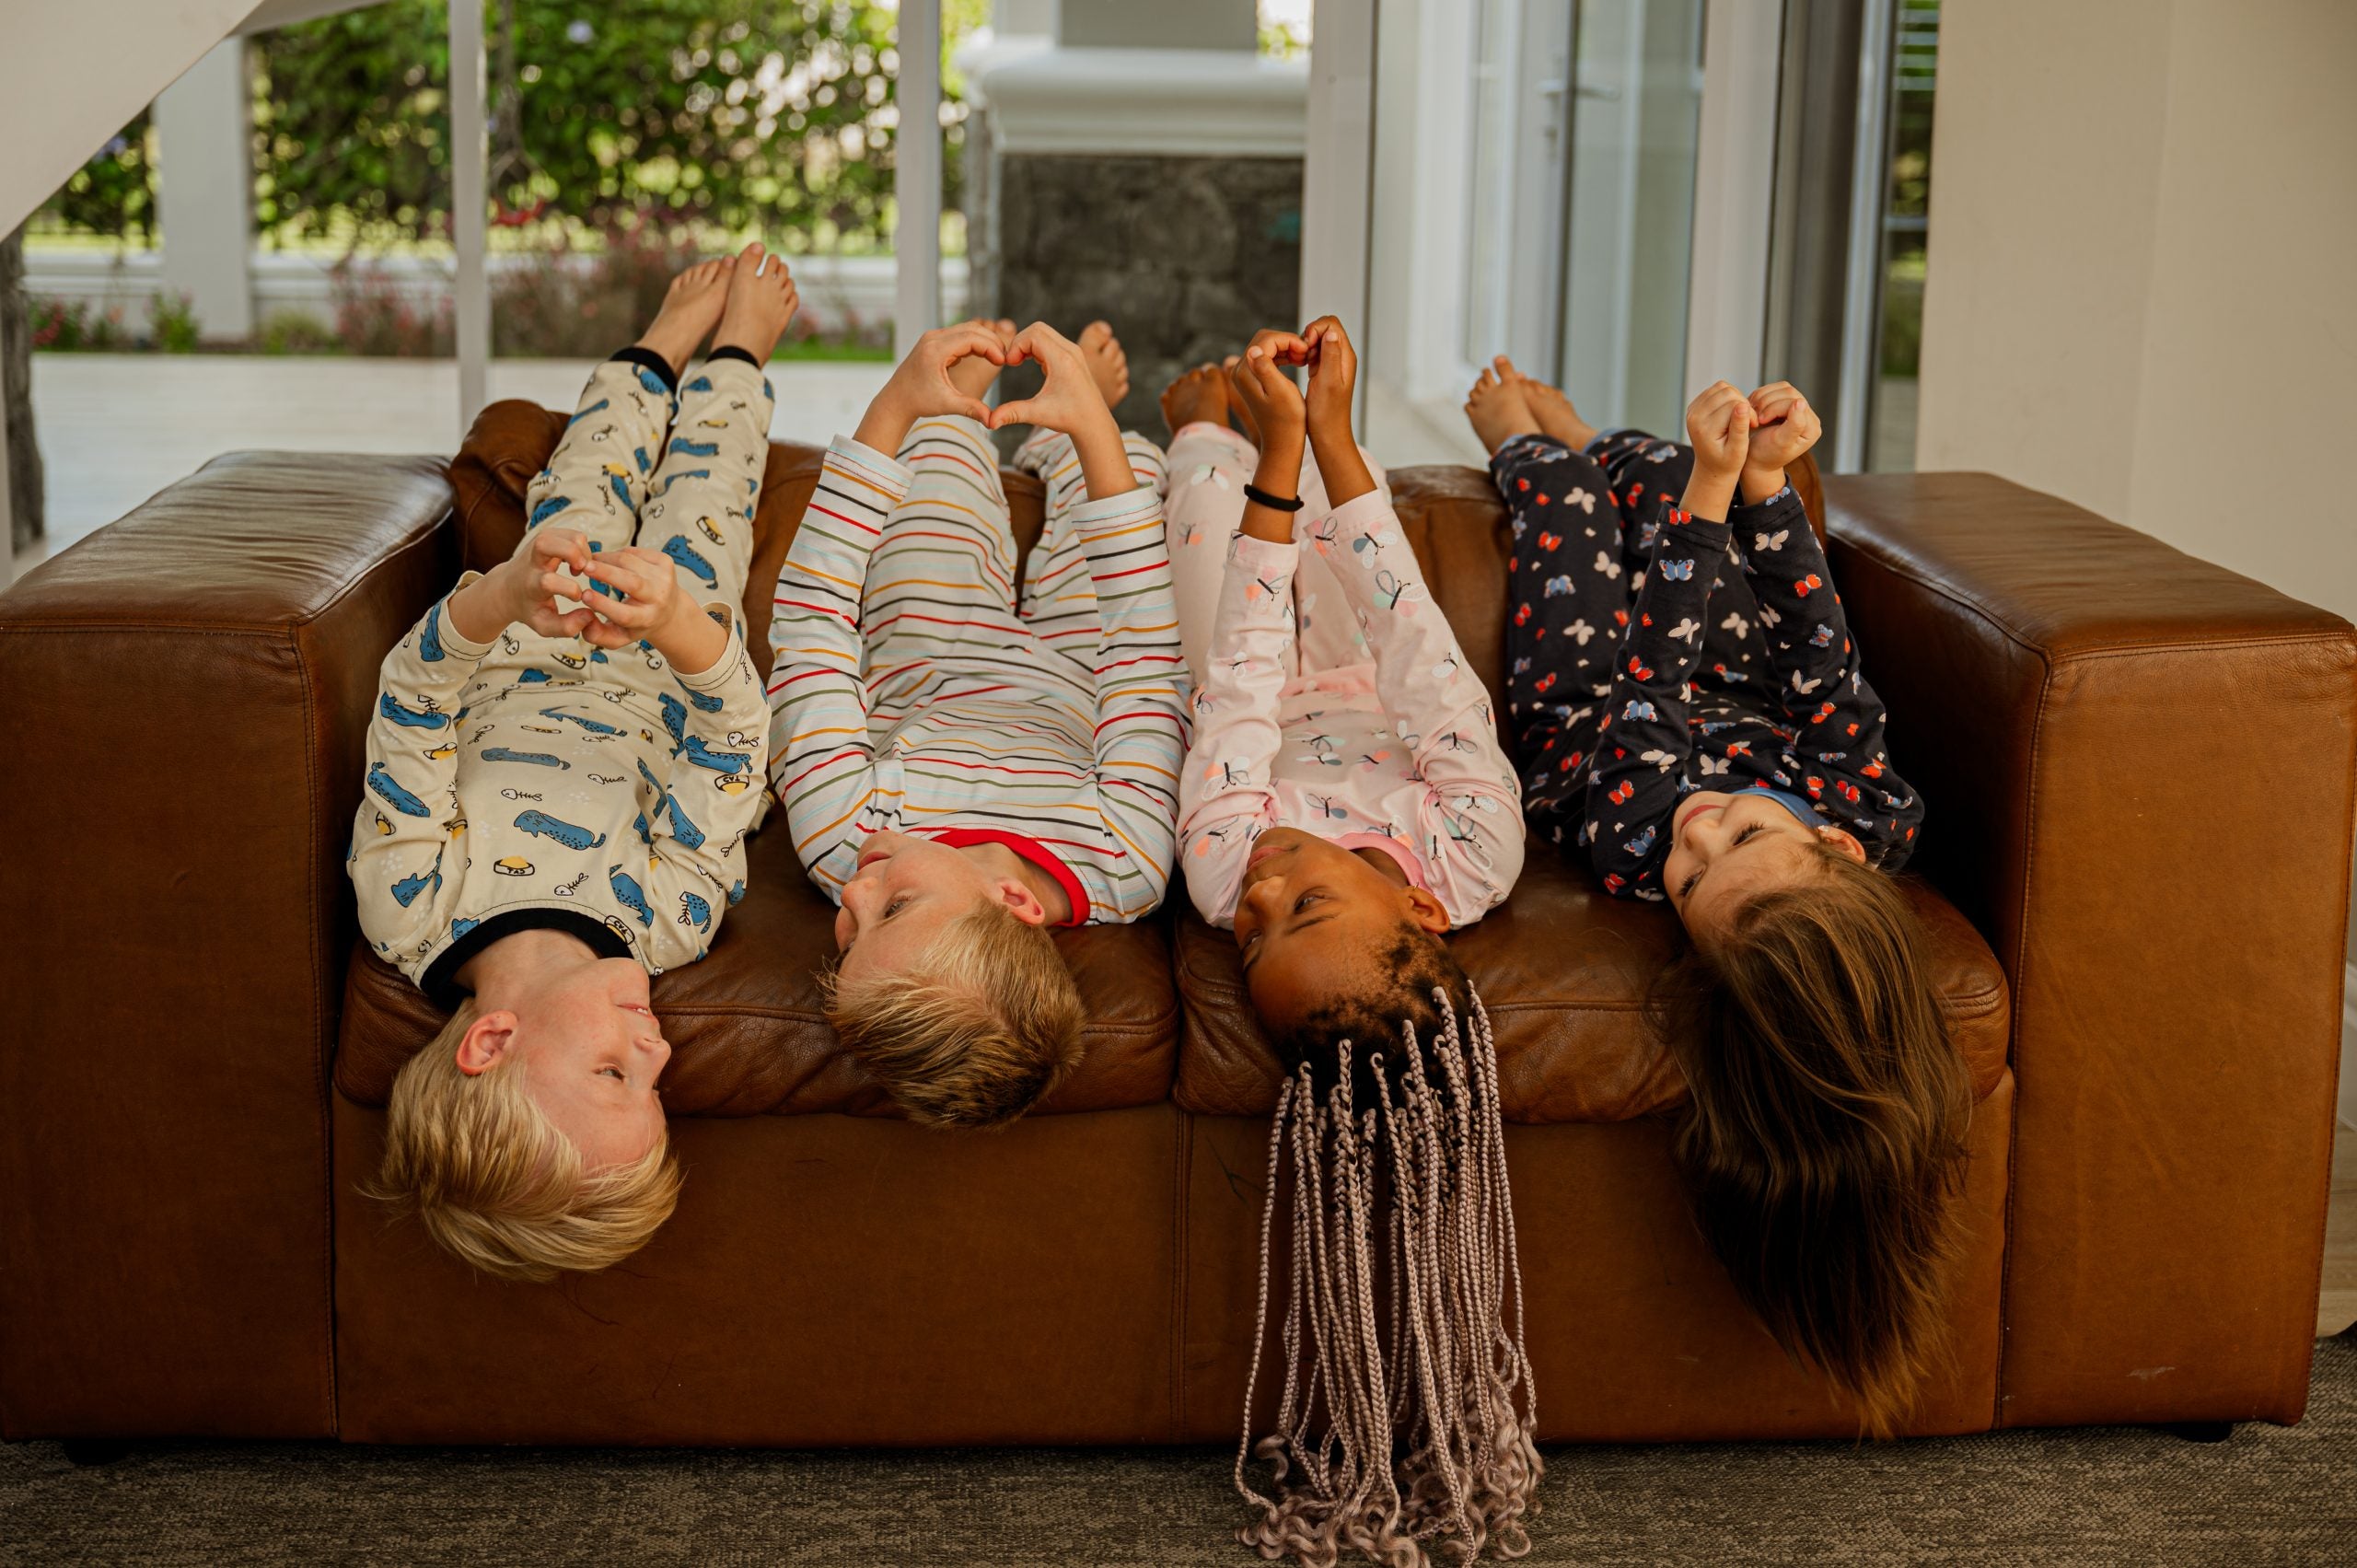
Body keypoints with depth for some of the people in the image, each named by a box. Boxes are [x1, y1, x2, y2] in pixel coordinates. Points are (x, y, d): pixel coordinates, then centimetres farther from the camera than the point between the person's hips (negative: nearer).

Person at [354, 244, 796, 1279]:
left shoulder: (406, 911, -47)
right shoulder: (667, 922, -48)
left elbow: (415, 692, -44)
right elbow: (729, 744, -43)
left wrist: (499, 600, -63)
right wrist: (683, 630, -64)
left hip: (513, 664, 1)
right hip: (652, 691, -1)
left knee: (585, 490, 18)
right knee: (702, 497, 16)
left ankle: (669, 345, 55)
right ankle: (734, 347, 52)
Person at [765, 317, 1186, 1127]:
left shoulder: (842, 842, -50)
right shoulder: (1131, 868, -50)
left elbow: (814, 613, -40)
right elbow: (1147, 654, -36)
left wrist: (895, 402, -41)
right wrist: (1093, 424, -35)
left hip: (918, 686, 1)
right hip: (1071, 684, 0)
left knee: (943, 430, 16)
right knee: (1132, 452, 18)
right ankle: (1063, 433, 57)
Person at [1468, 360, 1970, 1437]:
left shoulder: (1637, 855, -49)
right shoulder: (1879, 818, -45)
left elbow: (1652, 667, -36)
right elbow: (1824, 673, -31)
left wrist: (1715, 489, -33)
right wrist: (1764, 485, -32)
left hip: (1577, 728, -3)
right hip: (1729, 704, 3)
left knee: (1563, 479, 9)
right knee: (1643, 464, 9)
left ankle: (1523, 440, 52)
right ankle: (1563, 434, 51)